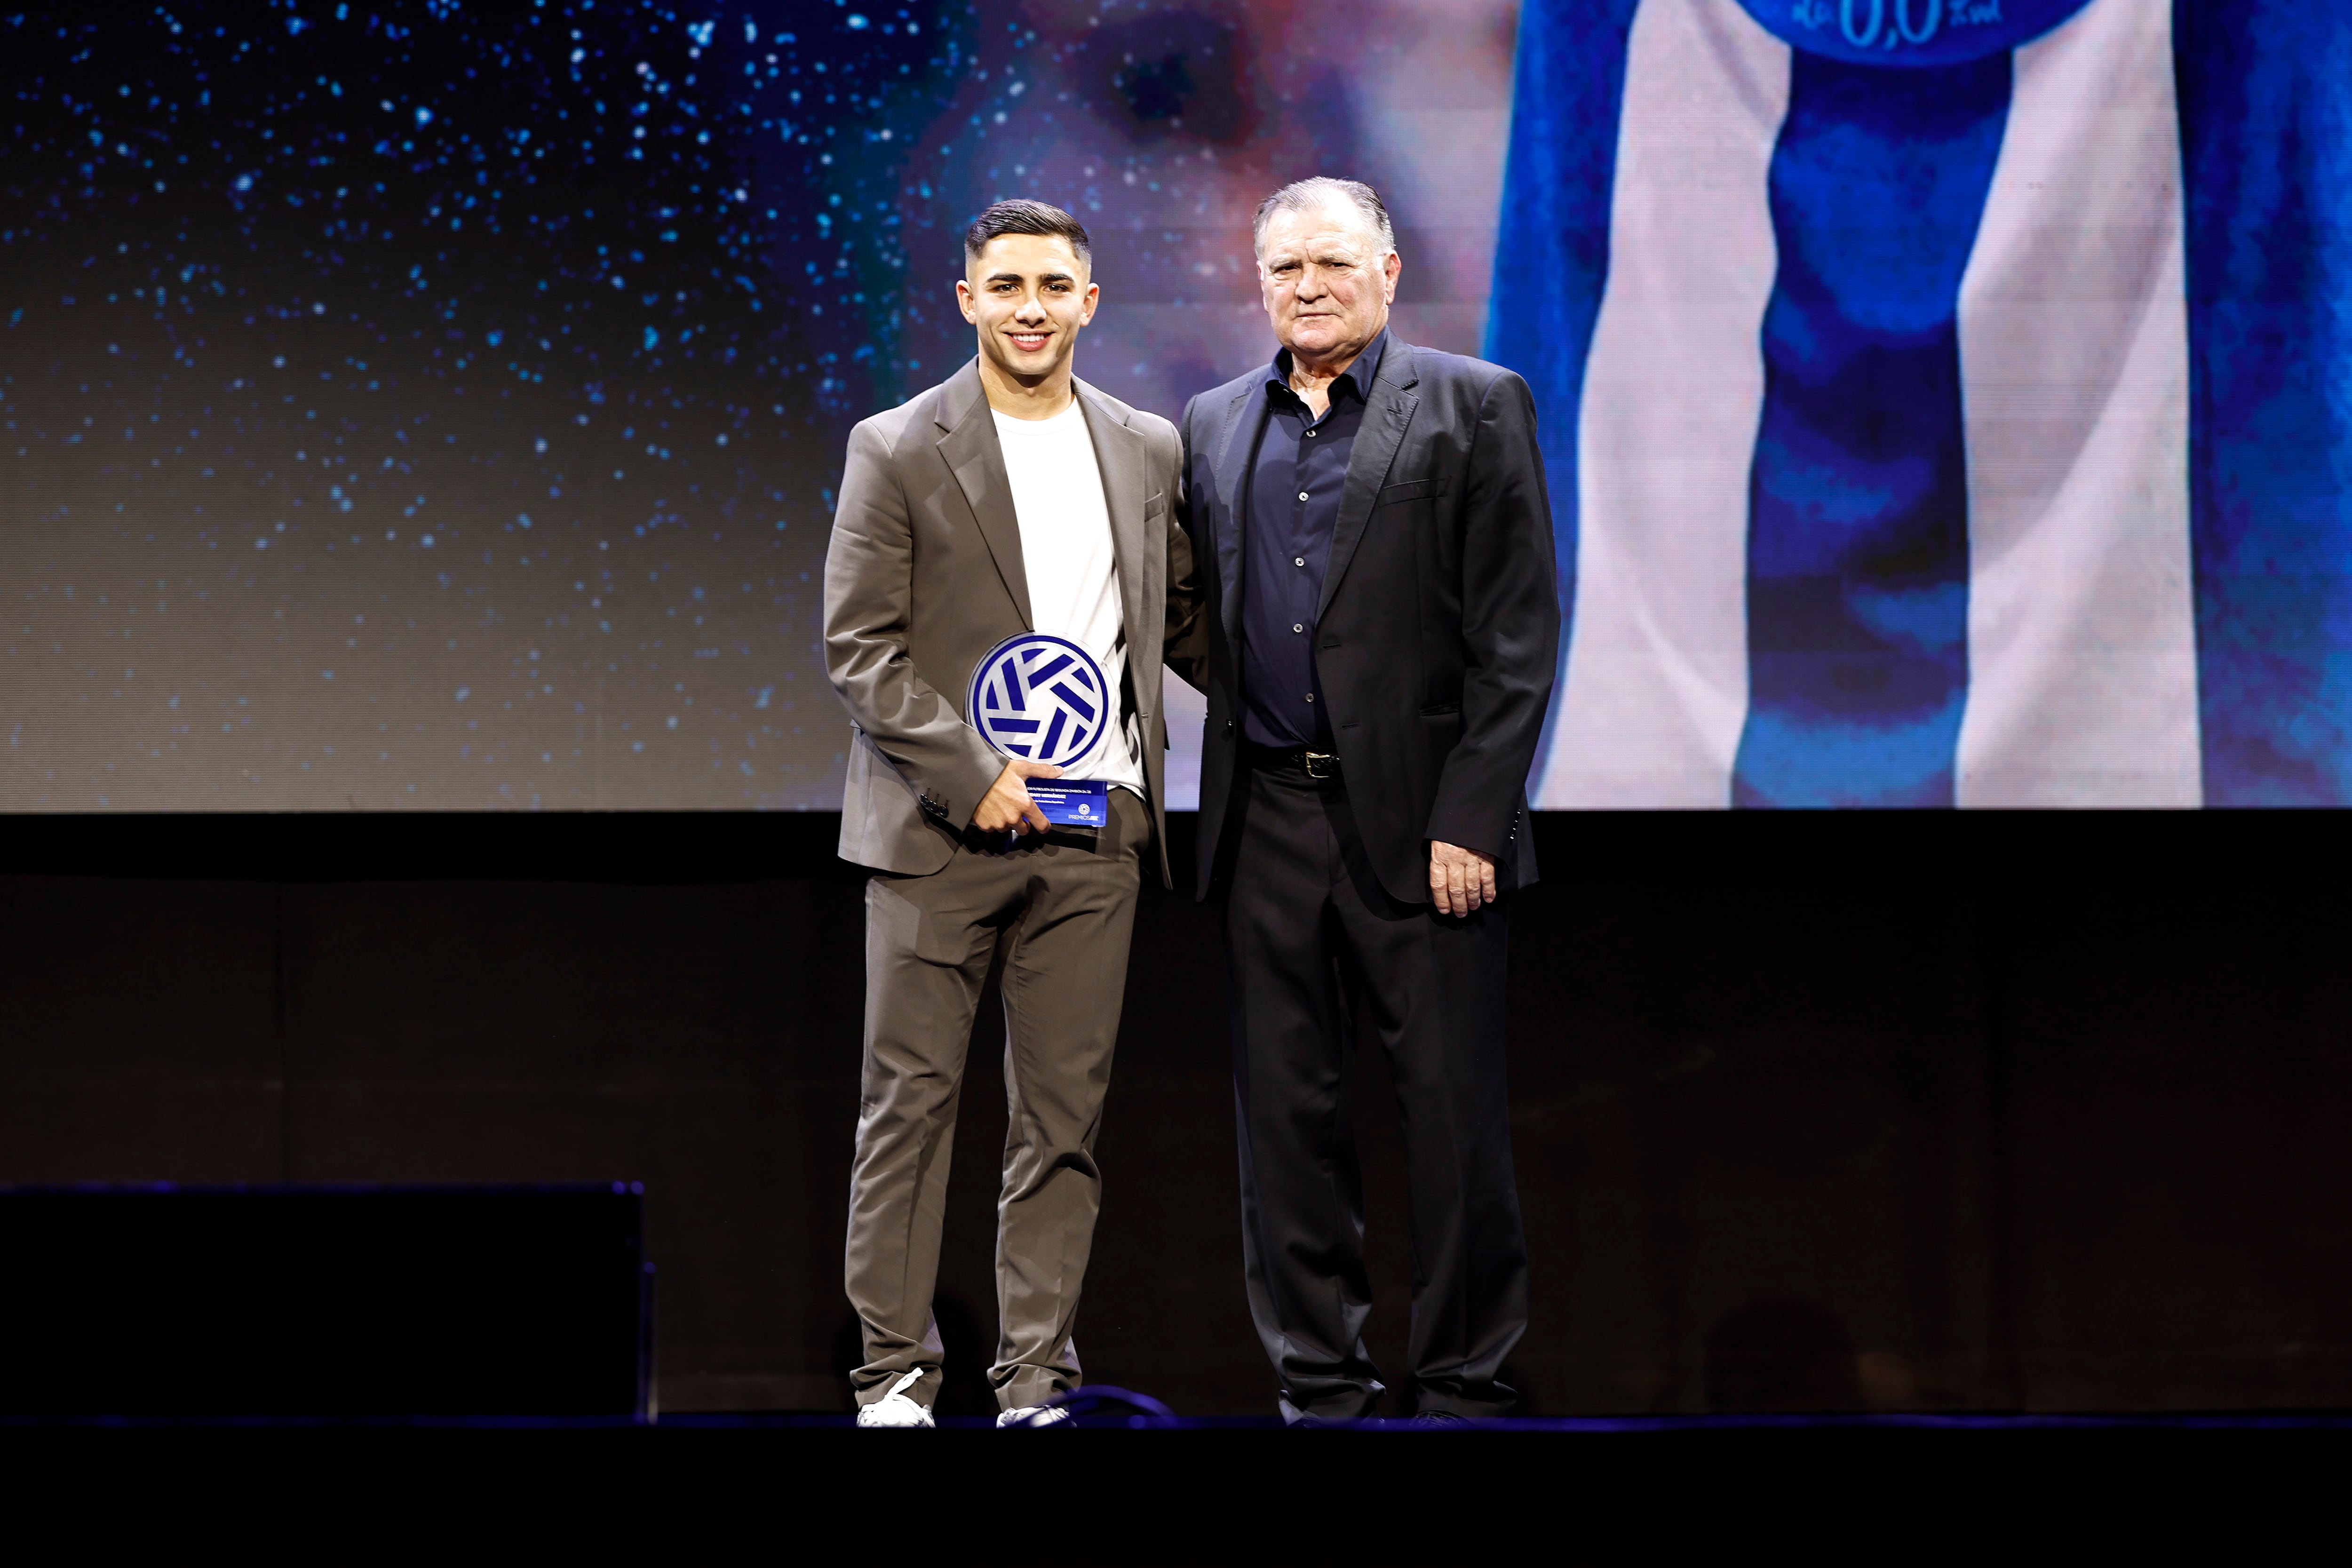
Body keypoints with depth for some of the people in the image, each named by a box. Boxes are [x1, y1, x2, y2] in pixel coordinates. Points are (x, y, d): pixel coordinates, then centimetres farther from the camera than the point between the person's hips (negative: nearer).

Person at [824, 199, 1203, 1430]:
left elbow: (1180, 605, 22)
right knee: (911, 1099, 0)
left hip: (1092, 829, 3)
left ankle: (1036, 1375, 10)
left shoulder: (1148, 450, 10)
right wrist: (973, 775, -14)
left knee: (1064, 1112, 4)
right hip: (939, 825, -3)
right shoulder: (896, 452, -2)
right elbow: (858, 648, -6)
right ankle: (895, 1371, 7)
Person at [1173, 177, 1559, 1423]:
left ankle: (1462, 1380, 7)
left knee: (1452, 1109, -2)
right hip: (1269, 817, 4)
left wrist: (1470, 819, -11)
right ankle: (1319, 1382, 14)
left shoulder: (1474, 408, 0)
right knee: (1287, 1110, 6)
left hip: (1420, 819, -4)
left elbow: (1517, 634, -5)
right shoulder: (1213, 427, 14)